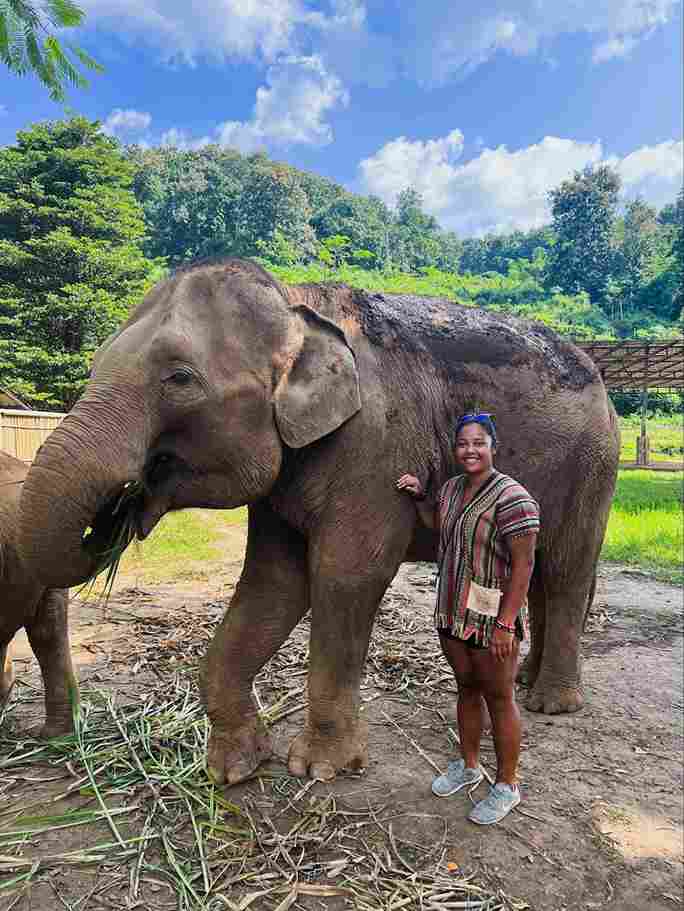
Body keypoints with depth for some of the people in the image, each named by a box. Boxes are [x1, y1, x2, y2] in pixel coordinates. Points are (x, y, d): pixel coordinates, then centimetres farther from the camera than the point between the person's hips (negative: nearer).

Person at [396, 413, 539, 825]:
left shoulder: (512, 497, -19)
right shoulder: (451, 488, 6)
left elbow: (523, 564, -20)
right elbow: (438, 524, 26)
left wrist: (506, 624, -22)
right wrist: (419, 495, 9)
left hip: (493, 617, -7)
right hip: (453, 611, 7)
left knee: (498, 697, 7)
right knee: (466, 688, 20)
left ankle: (507, 785, 26)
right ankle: (468, 765, 39)